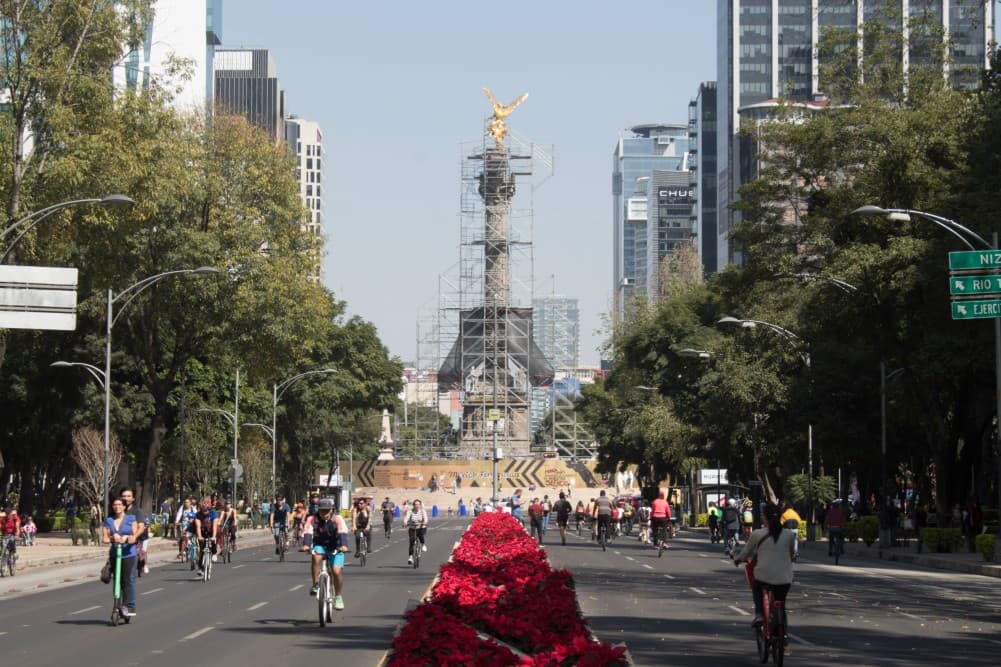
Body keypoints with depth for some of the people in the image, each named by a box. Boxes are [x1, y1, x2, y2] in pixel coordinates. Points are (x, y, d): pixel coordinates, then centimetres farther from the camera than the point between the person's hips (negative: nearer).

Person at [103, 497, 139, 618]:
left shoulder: (131, 518, 4)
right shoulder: (108, 520, 11)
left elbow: (135, 537, 1)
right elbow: (105, 538, 5)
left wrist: (127, 538, -19)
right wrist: (112, 538, -16)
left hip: (129, 554, -3)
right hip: (115, 553, 3)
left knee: (128, 580, -9)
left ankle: (130, 607, -8)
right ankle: (119, 606, 10)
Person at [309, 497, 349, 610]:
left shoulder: (337, 519, -16)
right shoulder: (312, 519, -13)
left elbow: (342, 533, -30)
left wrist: (343, 545, -48)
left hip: (335, 548, -1)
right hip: (320, 546, 1)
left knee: (337, 571, -18)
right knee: (316, 557, -33)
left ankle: (338, 597, 4)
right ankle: (315, 585, -19)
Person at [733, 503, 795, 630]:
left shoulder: (757, 534, -2)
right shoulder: (789, 535, 3)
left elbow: (746, 553, 10)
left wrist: (737, 559, 31)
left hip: (763, 576, -2)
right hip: (784, 579, 2)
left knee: (756, 589, 31)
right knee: (780, 602, 26)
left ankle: (759, 614, 11)